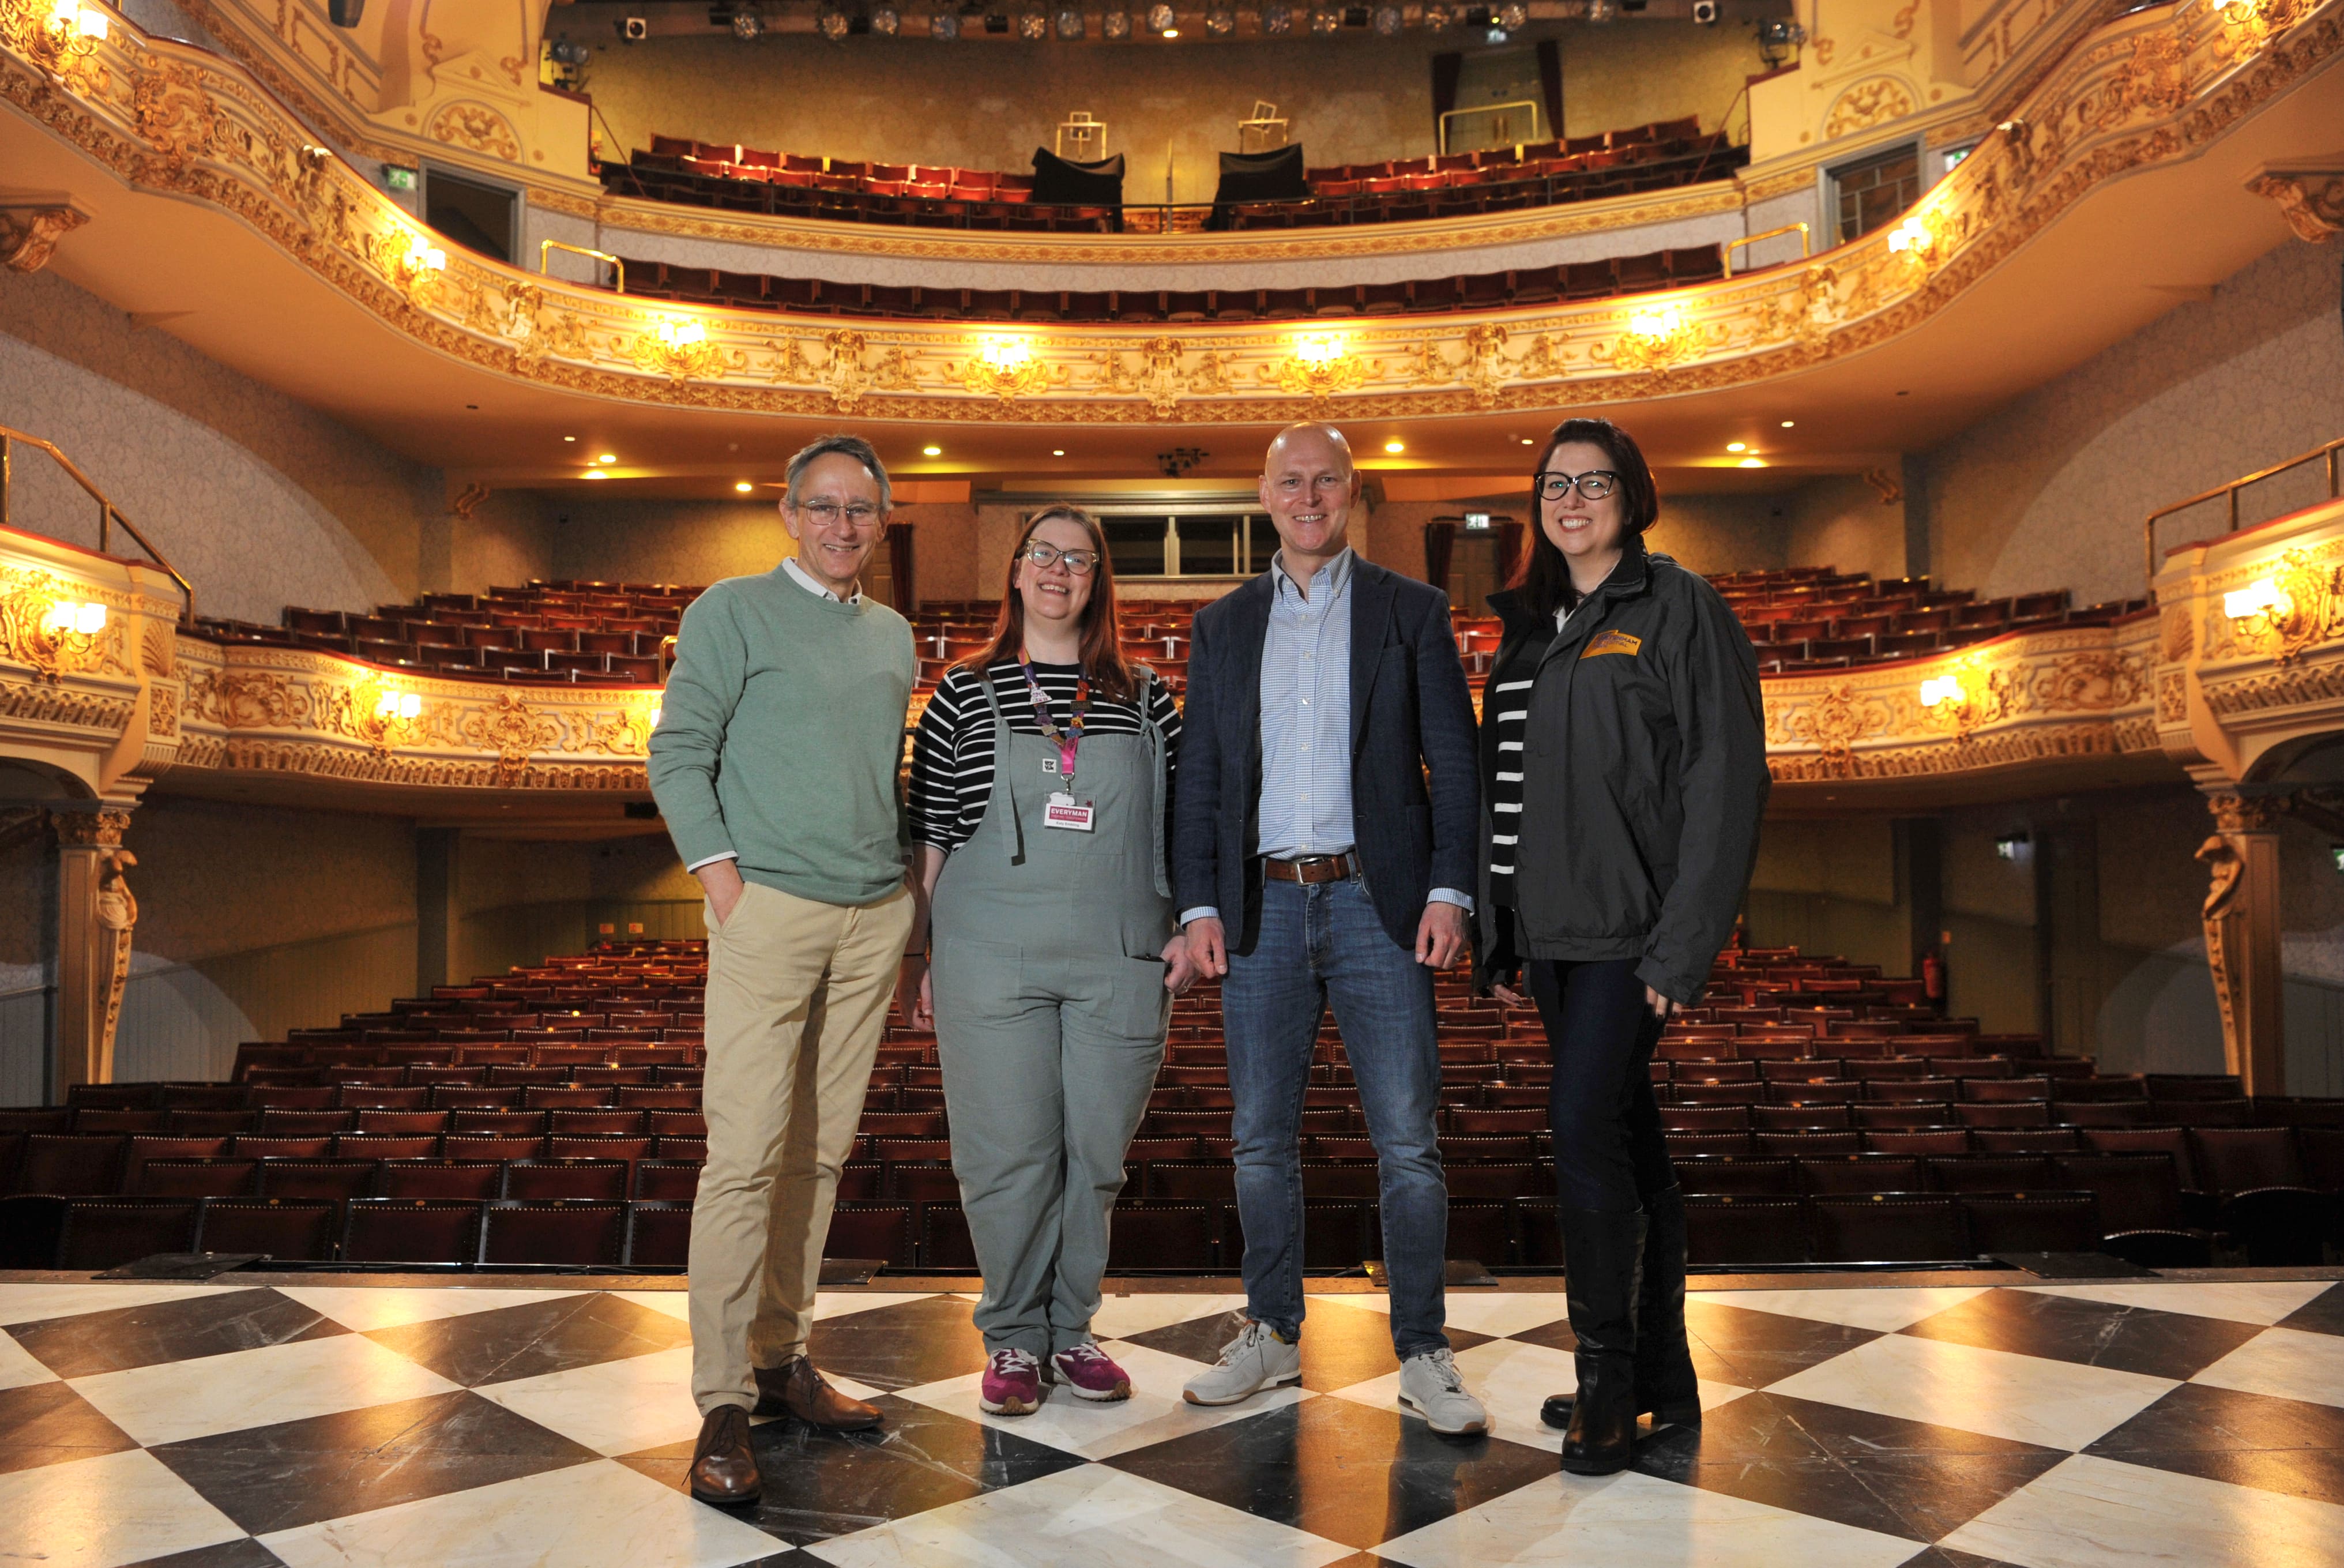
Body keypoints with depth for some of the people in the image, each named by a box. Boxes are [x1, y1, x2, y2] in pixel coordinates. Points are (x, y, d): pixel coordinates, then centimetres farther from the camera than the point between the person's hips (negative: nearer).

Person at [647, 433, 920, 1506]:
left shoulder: (893, 636, 17)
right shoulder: (734, 611, 1)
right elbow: (679, 756, -3)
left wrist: (910, 884, 13)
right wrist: (725, 884, -11)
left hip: (877, 918, 6)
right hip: (770, 907, -5)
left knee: (822, 1150, 9)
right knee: (746, 1152, -7)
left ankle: (781, 1361, 20)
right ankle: (724, 1404, 1)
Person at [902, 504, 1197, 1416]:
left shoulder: (1146, 700, 10)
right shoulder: (964, 696, 6)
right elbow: (929, 837, 6)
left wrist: (1190, 927, 2)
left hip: (1120, 960, 2)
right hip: (992, 956, -1)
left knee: (1097, 1150, 7)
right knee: (1008, 1151, 0)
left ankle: (1071, 1327, 26)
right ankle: (1013, 1337, 19)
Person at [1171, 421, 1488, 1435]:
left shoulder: (1412, 612, 6)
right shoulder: (1223, 626, 13)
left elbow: (1455, 764, 2)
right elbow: (1198, 779, 11)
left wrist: (1449, 891, -9)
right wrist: (1198, 906, 1)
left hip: (1377, 902, -2)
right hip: (1261, 907, 3)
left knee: (1407, 1141, 0)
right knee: (1261, 1141, 10)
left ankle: (1421, 1355, 13)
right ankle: (1272, 1336, 25)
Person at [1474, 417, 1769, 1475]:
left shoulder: (1678, 607, -4)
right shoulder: (1529, 624, 16)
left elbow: (1724, 781, -11)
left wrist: (1685, 947, -17)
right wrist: (1500, 935, 11)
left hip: (1630, 928, -7)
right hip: (1553, 929, 7)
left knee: (1585, 1124, -13)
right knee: (1623, 1134, 12)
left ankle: (1607, 1380, 3)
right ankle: (1662, 1377, 24)